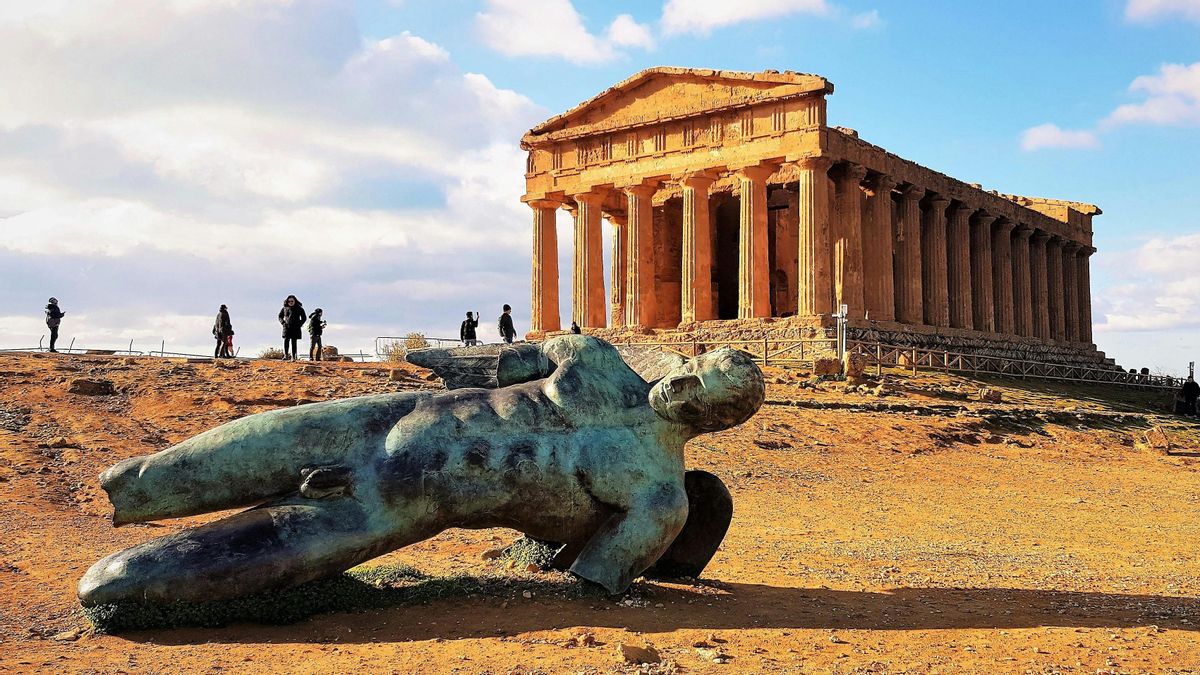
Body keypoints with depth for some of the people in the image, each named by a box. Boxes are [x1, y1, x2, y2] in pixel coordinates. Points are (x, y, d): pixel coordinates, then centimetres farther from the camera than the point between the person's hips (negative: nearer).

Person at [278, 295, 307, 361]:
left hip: (295, 328, -1)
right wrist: (283, 323, 1)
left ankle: (293, 357, -2)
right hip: (287, 328, 1)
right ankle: (286, 355, -7)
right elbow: (280, 316, 18)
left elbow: (304, 317, 10)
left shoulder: (299, 309, 5)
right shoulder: (285, 308, 9)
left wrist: (300, 324, -2)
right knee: (286, 341, -13)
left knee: (293, 342, -3)